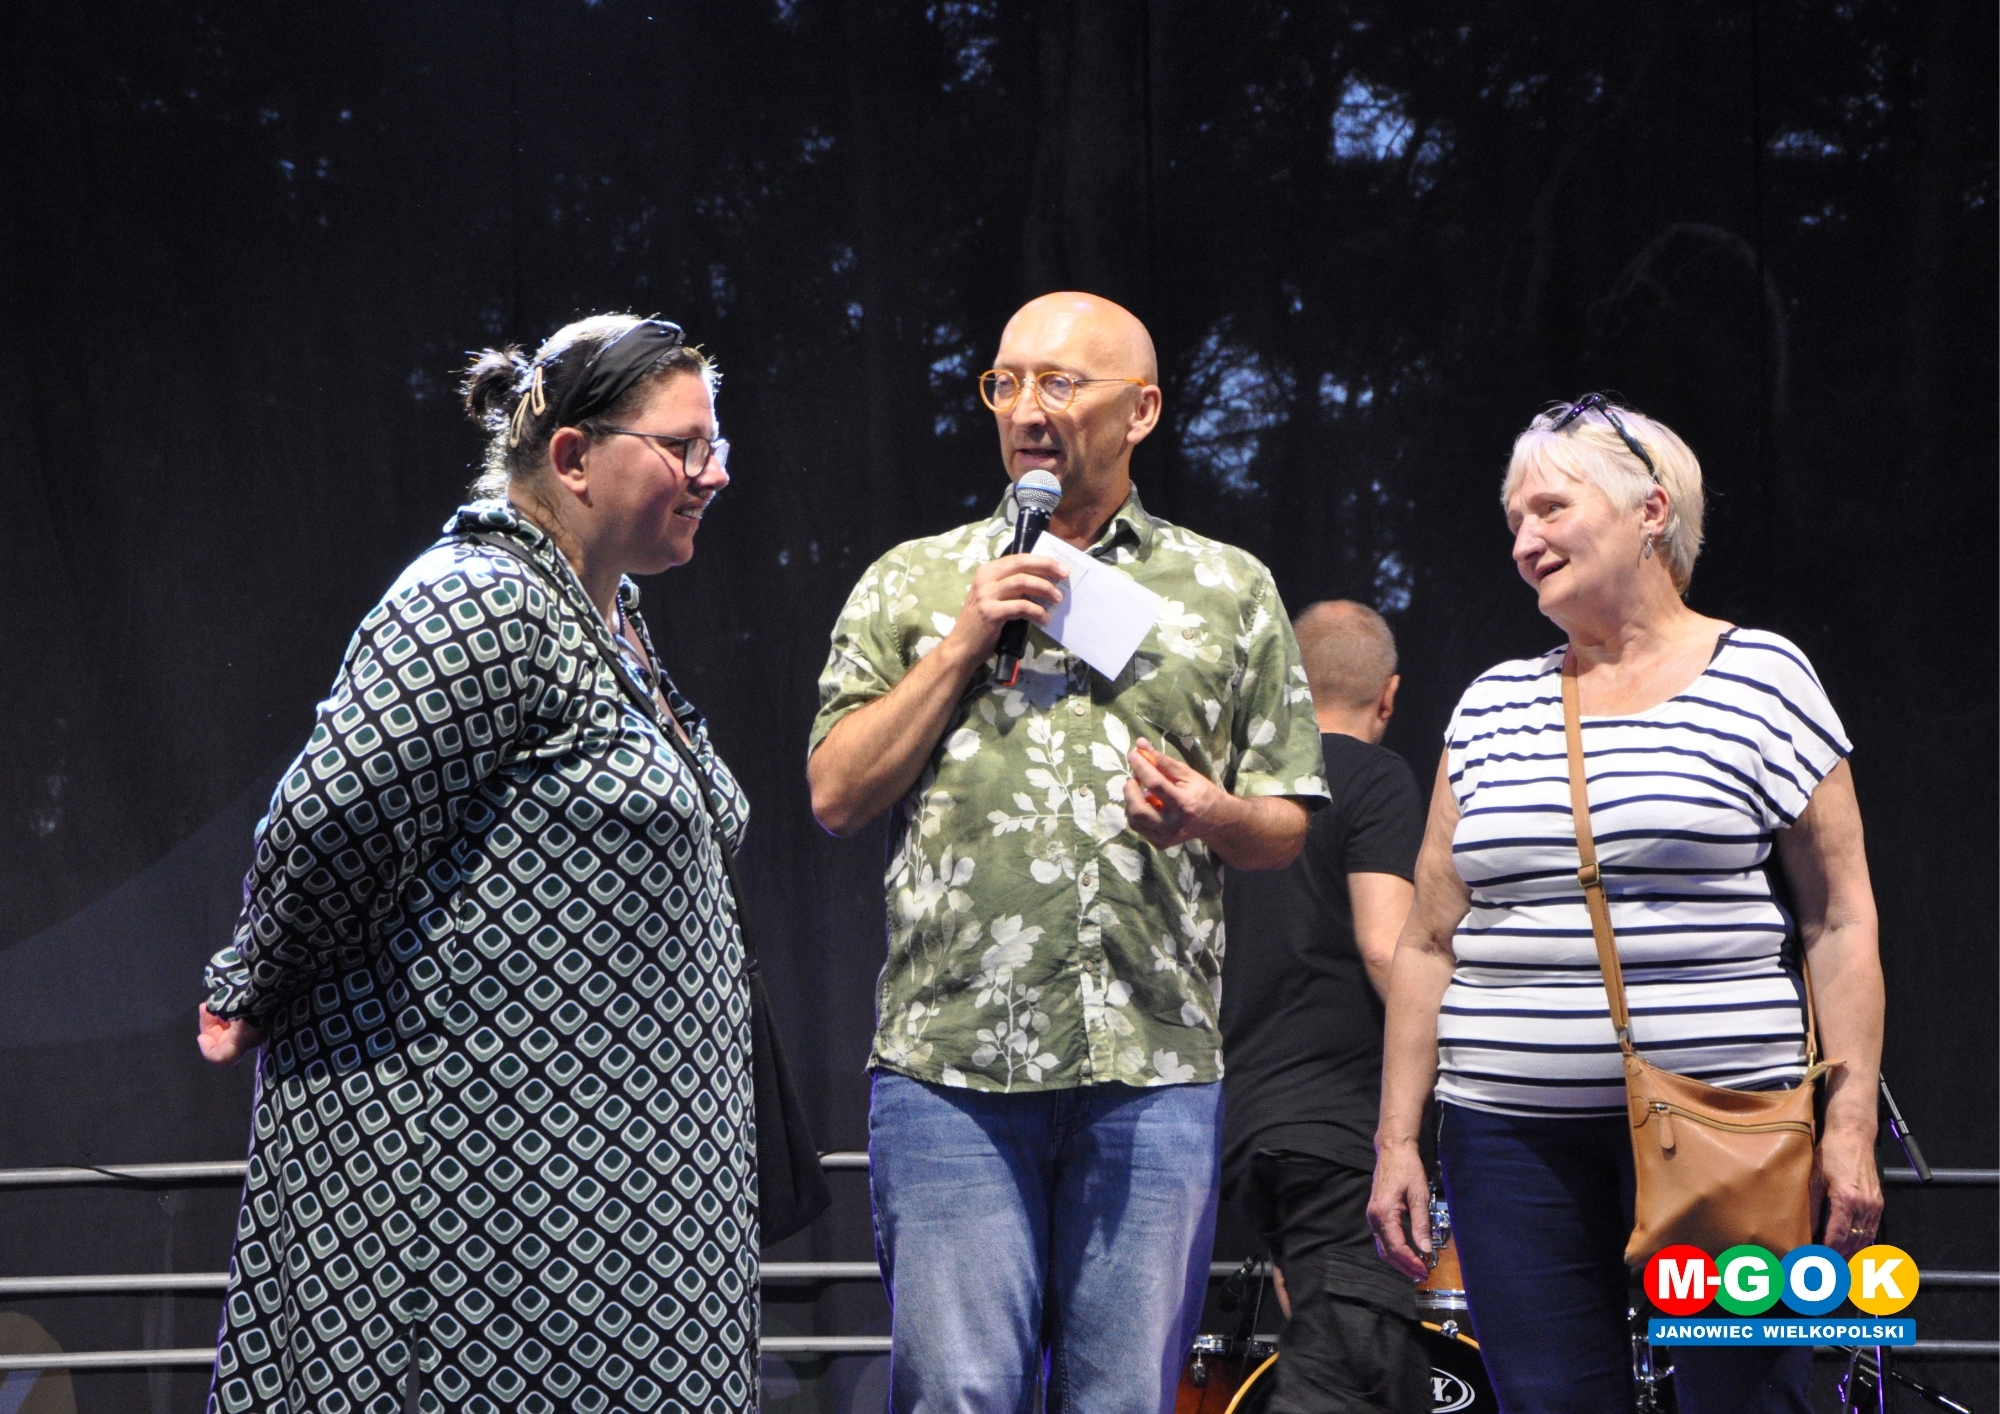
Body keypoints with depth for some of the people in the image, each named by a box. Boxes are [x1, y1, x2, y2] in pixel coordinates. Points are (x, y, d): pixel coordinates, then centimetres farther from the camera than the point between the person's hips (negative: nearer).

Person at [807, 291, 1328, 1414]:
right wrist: (963, 643, -2)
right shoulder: (913, 583, 14)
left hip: (1155, 1065, 0)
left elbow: (1285, 828, 14)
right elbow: (836, 796, 6)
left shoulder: (1232, 591, 14)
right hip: (948, 1059, 0)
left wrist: (1210, 815, -10)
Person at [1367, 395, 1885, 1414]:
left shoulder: (1760, 675, 3)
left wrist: (1850, 1122, -7)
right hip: (1514, 1132, 3)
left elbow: (1840, 920, 1)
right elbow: (1430, 942, 15)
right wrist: (1396, 1137, 9)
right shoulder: (1490, 705, 14)